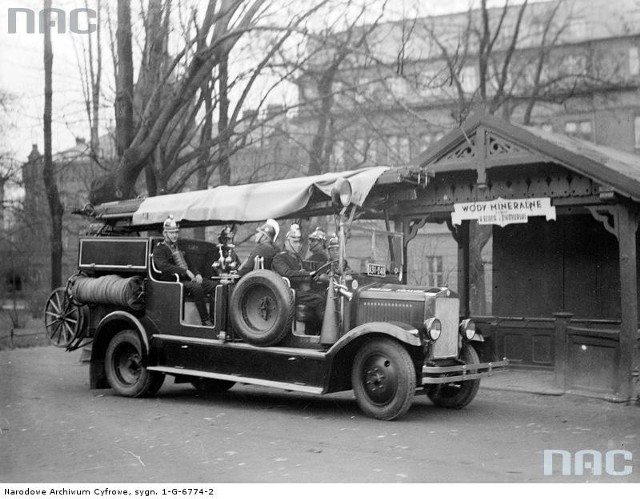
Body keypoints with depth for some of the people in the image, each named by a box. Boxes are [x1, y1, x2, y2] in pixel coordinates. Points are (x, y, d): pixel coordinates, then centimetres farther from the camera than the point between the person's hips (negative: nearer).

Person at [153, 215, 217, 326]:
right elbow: (164, 266, -20)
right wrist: (186, 271, -26)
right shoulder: (159, 249, -2)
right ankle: (205, 321, -29)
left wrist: (197, 274, 2)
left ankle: (214, 319, -17)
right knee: (197, 288, -33)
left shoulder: (178, 247, 23)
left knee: (213, 286, -12)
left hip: (187, 278, 8)